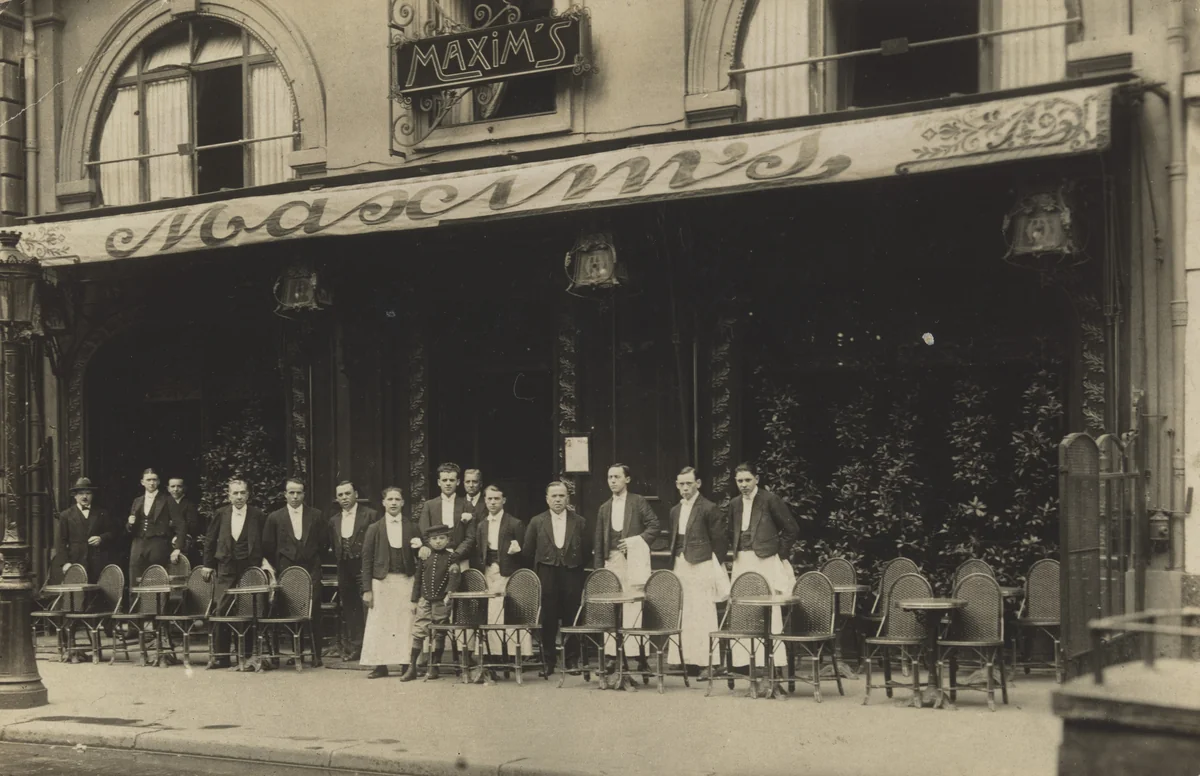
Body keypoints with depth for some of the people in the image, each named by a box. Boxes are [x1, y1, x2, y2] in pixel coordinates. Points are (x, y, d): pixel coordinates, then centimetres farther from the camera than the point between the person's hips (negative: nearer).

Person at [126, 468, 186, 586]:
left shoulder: (167, 501, 3)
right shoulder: (137, 501, 18)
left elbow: (180, 525, -2)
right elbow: (130, 529, 22)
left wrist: (177, 549, -9)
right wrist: (130, 524, -2)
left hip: (158, 548, -4)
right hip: (139, 548, 4)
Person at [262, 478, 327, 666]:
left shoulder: (316, 516, 6)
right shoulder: (274, 518, 6)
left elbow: (324, 542, 11)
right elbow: (267, 547, 9)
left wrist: (312, 558, 8)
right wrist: (279, 566, 6)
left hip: (311, 571, 0)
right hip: (287, 571, 0)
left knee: (314, 613, -4)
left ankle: (316, 654, 1)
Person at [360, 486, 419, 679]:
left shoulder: (412, 527, 9)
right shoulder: (374, 529, 7)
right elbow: (367, 559, 5)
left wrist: (419, 547, -11)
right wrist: (367, 589, 0)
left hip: (405, 580, 0)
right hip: (382, 581, 0)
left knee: (405, 623, -4)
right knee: (379, 623, -3)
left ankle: (405, 664, 3)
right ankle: (380, 665, 2)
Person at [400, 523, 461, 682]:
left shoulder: (451, 557, 0)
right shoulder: (424, 557, 7)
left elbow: (454, 577, -7)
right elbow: (418, 579, 10)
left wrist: (449, 593, -22)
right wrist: (413, 601, 8)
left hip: (442, 602, -2)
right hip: (424, 601, 2)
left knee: (439, 635, 4)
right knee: (418, 632, -3)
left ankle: (433, 667, 13)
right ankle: (411, 667, 1)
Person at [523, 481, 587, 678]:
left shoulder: (579, 522, 6)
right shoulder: (537, 522, 6)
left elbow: (585, 552, 6)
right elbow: (528, 552, 8)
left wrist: (581, 579, 3)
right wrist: (538, 572, 7)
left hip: (572, 577, 0)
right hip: (547, 578, 0)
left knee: (571, 619, 2)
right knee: (548, 621, 0)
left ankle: (571, 660, 13)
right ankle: (548, 661, 9)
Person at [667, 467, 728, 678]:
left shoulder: (709, 509, -5)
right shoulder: (675, 511, 15)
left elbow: (720, 541, -5)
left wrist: (715, 568, -5)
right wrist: (675, 563, 11)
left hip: (701, 567, -7)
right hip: (680, 566, 7)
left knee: (703, 615, -7)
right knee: (683, 616, 5)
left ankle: (707, 662, -4)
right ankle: (687, 660, 9)